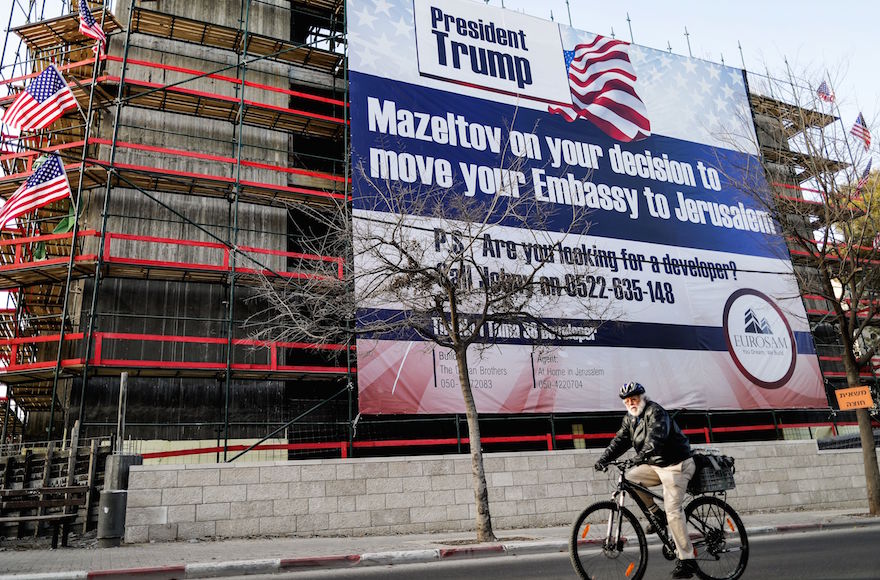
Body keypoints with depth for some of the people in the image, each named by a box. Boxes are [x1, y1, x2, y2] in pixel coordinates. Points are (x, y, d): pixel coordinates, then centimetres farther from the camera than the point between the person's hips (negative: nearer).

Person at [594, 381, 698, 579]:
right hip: (655, 465, 8)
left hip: (676, 465, -8)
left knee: (673, 509, -15)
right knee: (629, 479, -9)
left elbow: (656, 437, -34)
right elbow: (620, 440, 2)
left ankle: (686, 560, -7)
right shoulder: (629, 419, 8)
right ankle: (657, 515, 8)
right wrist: (604, 459, -12)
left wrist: (642, 456, -47)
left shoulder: (656, 412, -18)